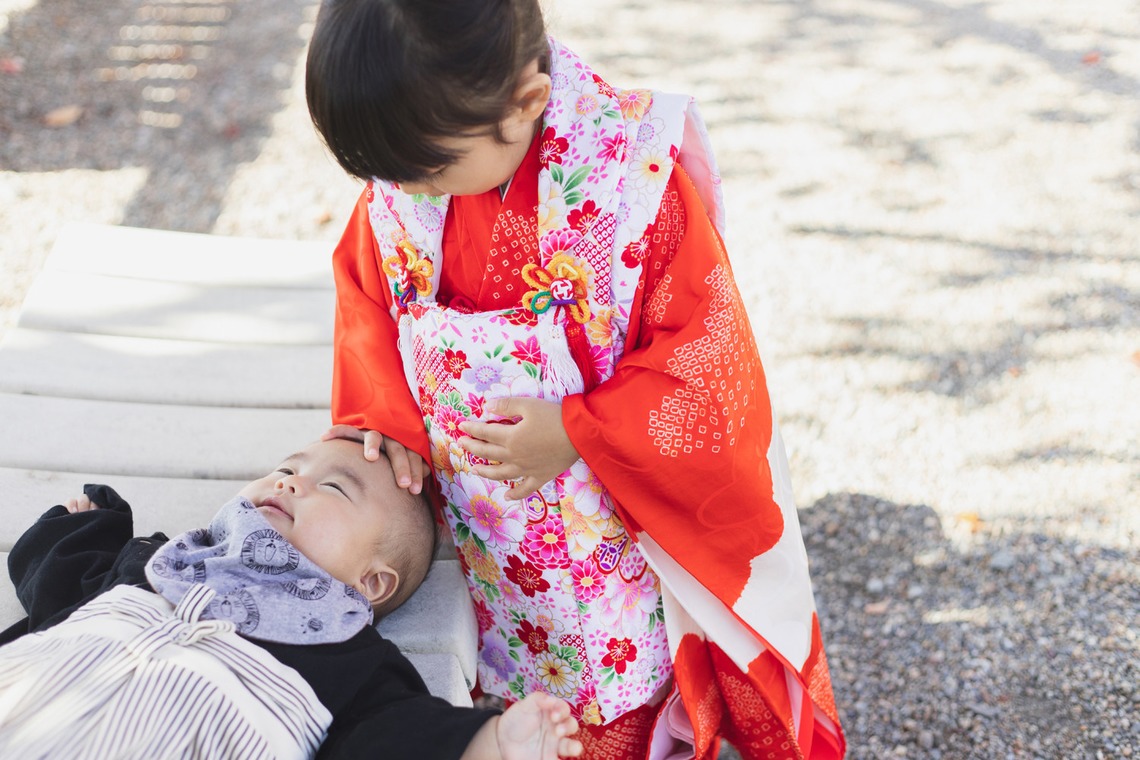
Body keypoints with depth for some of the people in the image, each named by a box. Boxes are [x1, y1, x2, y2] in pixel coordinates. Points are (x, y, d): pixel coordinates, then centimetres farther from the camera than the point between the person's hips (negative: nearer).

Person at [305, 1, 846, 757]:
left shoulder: (636, 181, -27)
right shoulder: (399, 184, -14)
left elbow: (707, 354, -20)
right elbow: (367, 297, 4)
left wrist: (576, 432, -24)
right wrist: (387, 418, -9)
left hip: (625, 515, -3)